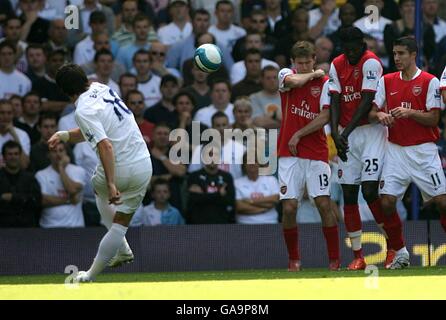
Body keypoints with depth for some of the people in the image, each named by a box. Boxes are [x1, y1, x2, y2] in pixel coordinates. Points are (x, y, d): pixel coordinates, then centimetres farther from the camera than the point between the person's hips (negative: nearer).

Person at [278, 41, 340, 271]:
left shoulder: (324, 83, 3)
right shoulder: (285, 75, 6)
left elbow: (325, 117, -6)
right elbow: (294, 82, -19)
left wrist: (299, 135, -9)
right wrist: (314, 74, -3)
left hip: (316, 153, -1)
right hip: (289, 154, 1)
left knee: (324, 204, -8)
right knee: (289, 207, -6)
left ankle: (334, 259, -2)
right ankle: (293, 260, 8)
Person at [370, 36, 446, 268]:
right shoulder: (386, 81, 9)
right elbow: (371, 112, 7)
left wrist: (410, 113, -23)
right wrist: (380, 115, -15)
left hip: (424, 151, -3)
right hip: (396, 151, 3)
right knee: (387, 201, -8)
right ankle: (400, 253, 6)